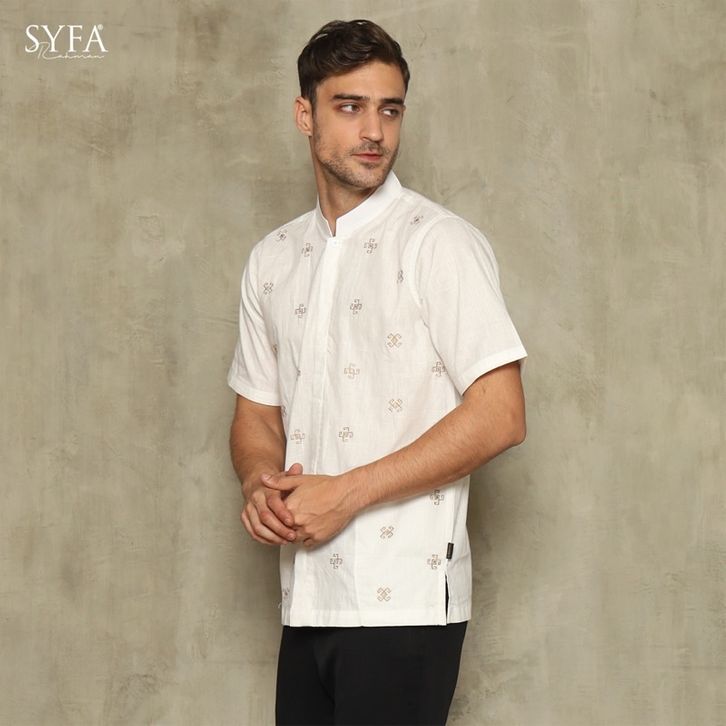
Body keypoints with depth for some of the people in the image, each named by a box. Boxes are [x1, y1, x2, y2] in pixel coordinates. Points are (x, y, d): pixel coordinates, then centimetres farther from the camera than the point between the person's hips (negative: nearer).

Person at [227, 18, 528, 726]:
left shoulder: (439, 243, -6)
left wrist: (347, 492, -15)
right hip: (306, 600, 6)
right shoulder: (273, 259, 13)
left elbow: (500, 414, -13)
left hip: (404, 598, -5)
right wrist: (260, 481, -4)